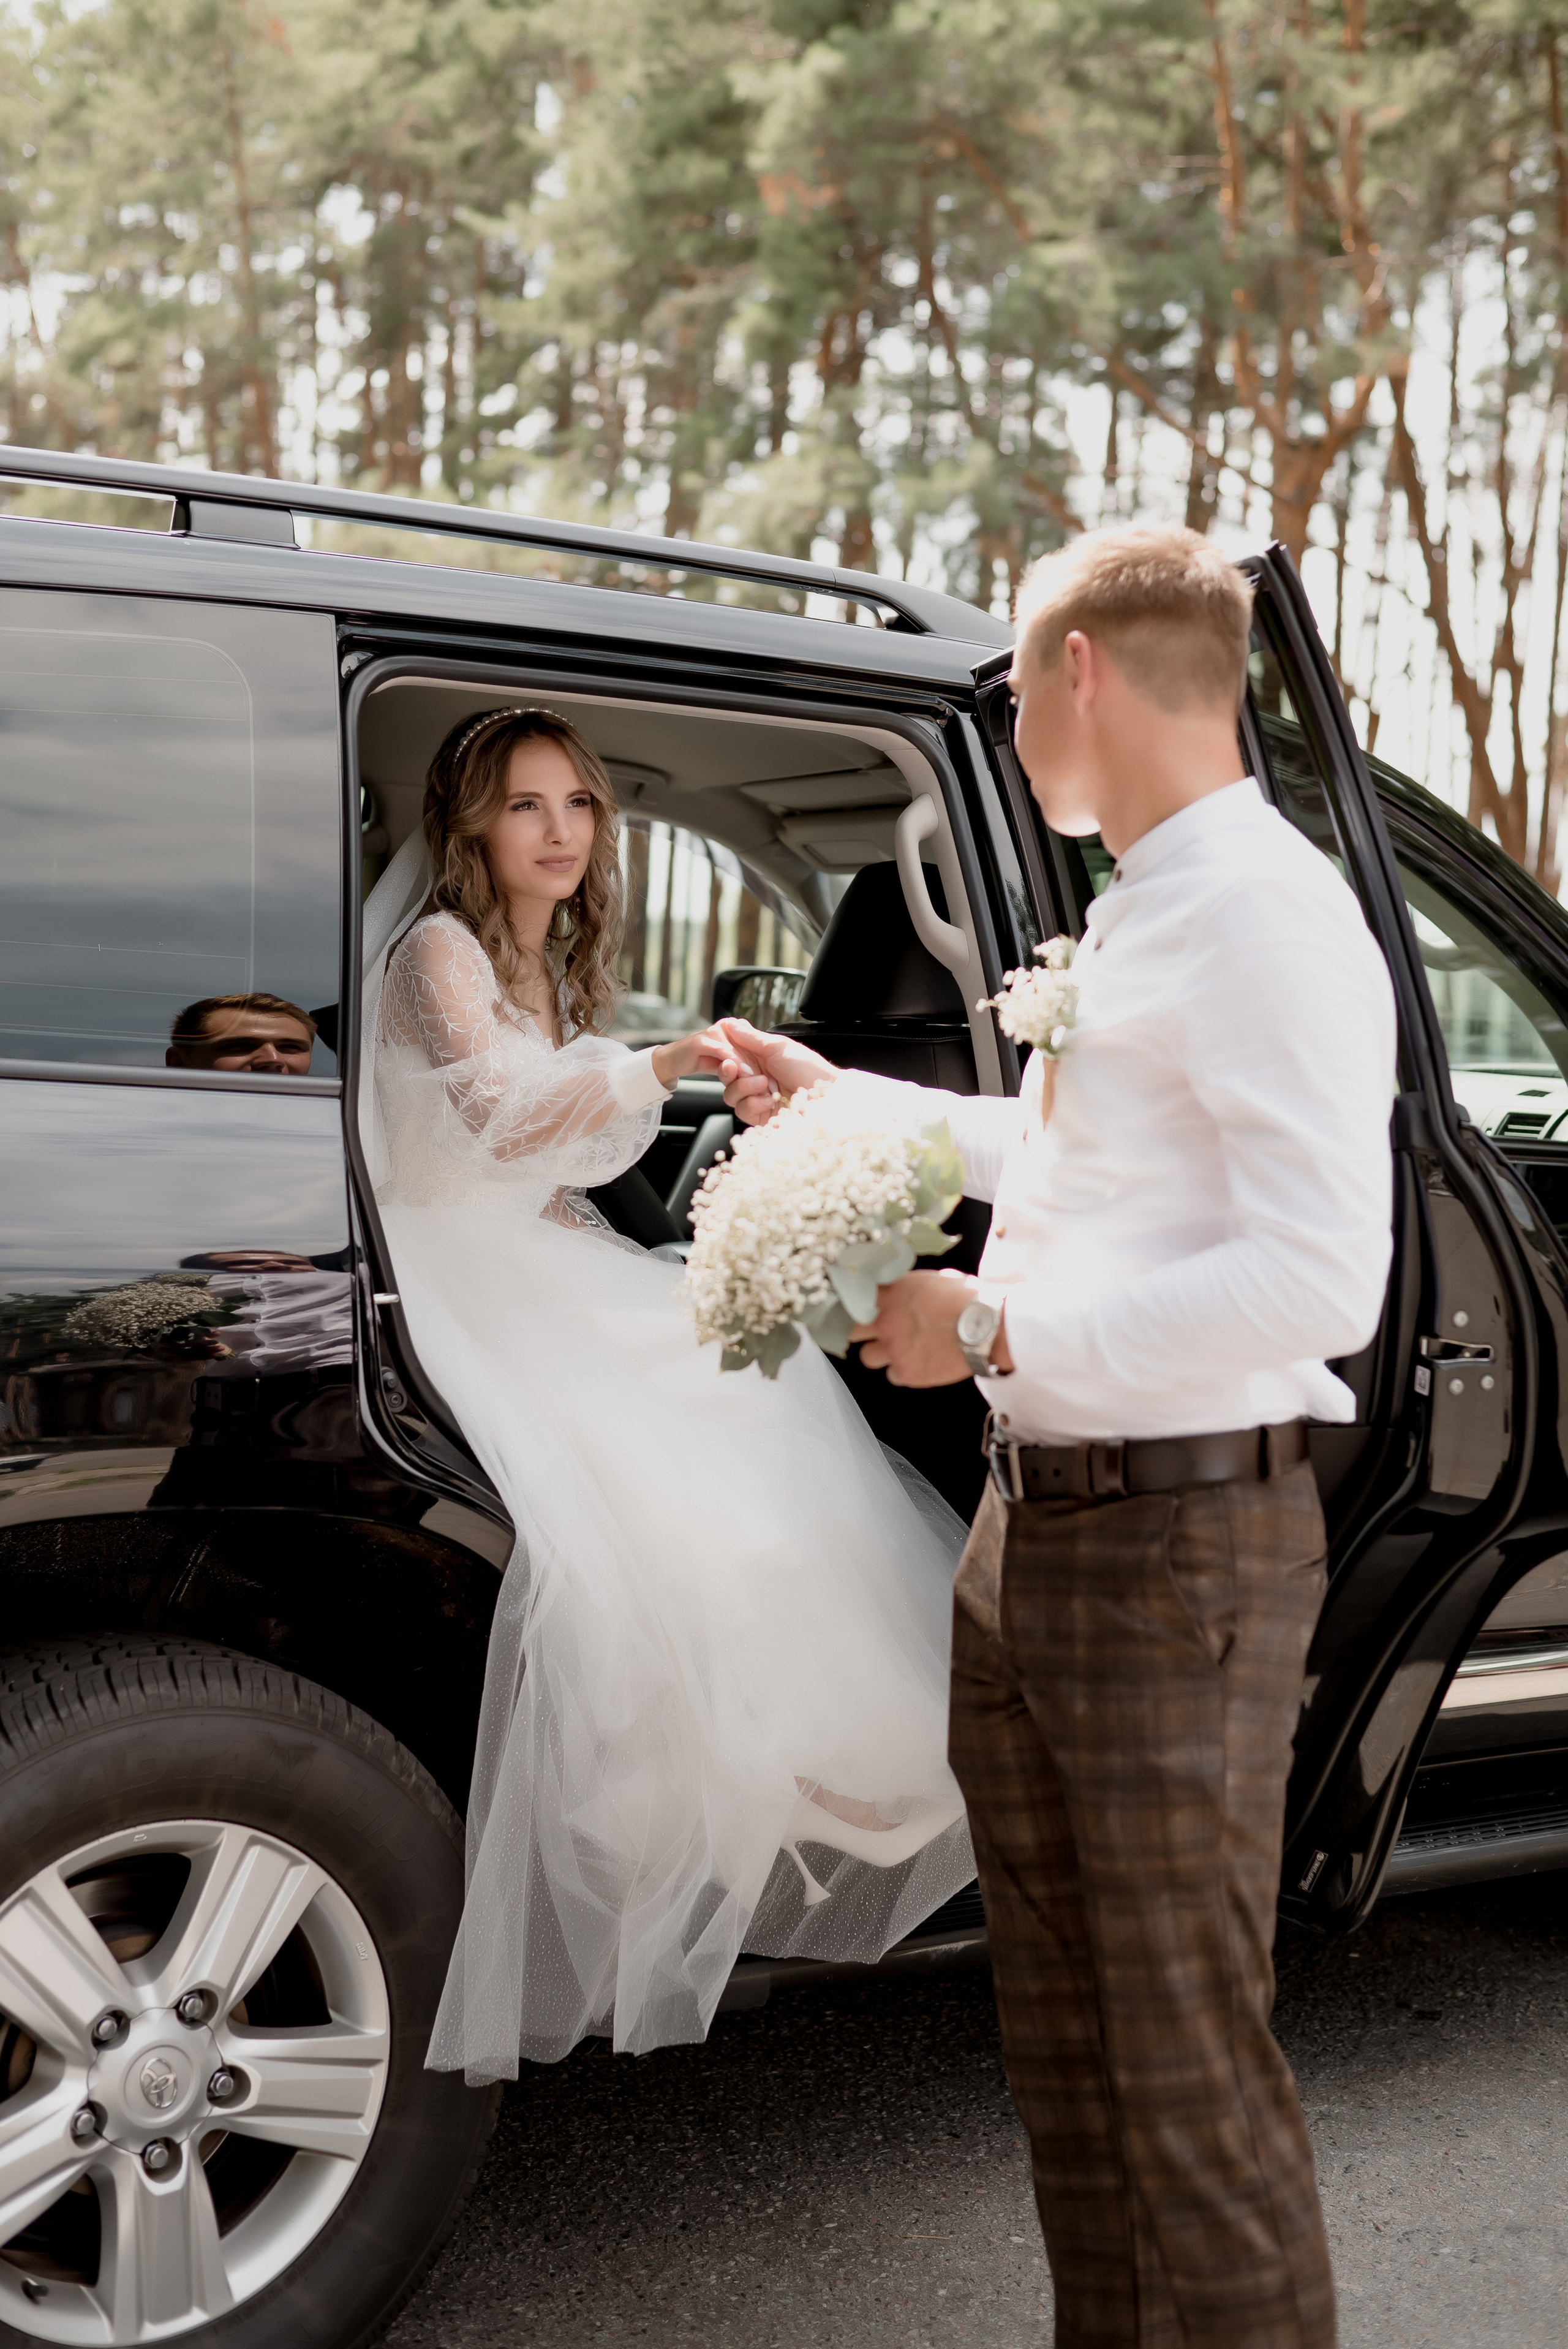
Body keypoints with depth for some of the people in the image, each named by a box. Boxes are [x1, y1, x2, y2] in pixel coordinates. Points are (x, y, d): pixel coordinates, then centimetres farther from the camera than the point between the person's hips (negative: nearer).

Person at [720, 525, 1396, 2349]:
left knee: (1189, 2064, -2)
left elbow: (1318, 1279, -24)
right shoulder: (1133, 913, 15)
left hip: (1178, 1548, -10)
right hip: (1026, 1532, 10)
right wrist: (846, 1109, 37)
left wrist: (997, 1328, -20)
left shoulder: (1265, 917, -15)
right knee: (1063, 2038, 19)